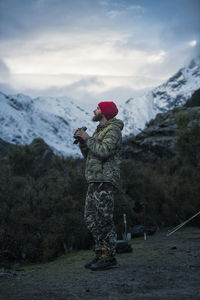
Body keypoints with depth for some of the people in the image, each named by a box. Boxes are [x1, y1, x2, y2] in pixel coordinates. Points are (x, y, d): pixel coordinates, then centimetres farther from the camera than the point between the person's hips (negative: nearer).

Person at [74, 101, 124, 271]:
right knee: (91, 218, 10)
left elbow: (103, 152, -23)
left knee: (104, 219, -9)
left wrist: (87, 138, -12)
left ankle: (109, 257, -3)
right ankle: (100, 254, 17)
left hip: (105, 181, -10)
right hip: (94, 181, 10)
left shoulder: (113, 130, -8)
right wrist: (82, 140, 5)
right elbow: (87, 154, 21)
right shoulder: (99, 131, 21)